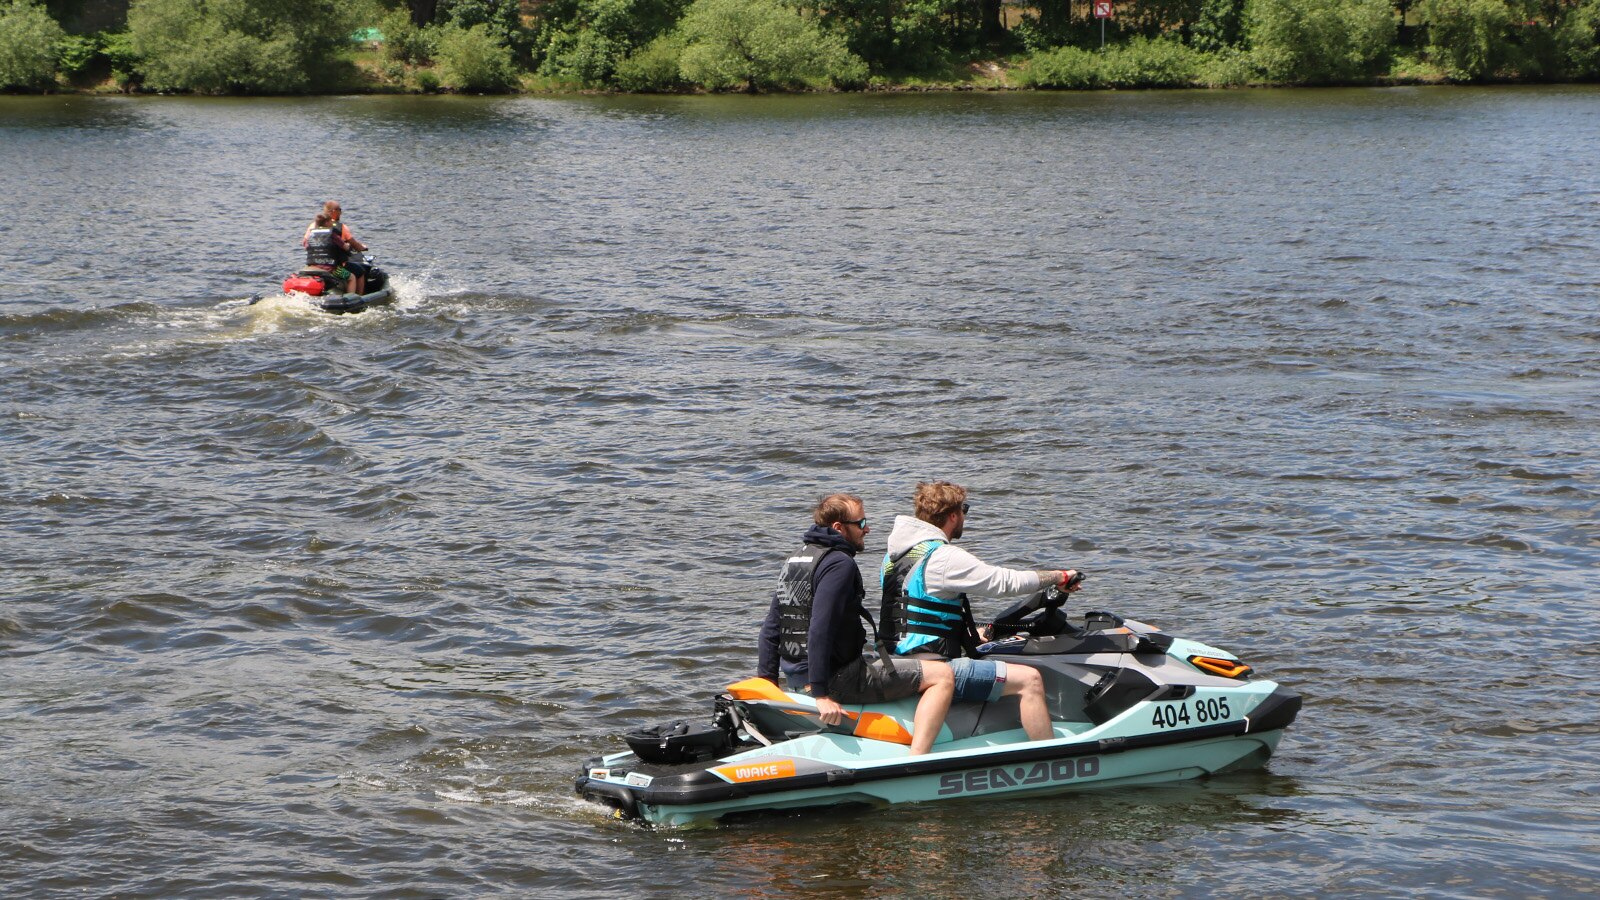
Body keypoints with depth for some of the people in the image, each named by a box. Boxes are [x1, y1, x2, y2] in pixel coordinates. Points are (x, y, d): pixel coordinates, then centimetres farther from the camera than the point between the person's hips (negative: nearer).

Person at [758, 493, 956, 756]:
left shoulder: (794, 559, 14)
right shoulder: (839, 563, -16)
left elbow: (771, 625, 16)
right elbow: (820, 628, -26)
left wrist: (767, 676, 19)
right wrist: (821, 693, -28)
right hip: (838, 679, -10)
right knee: (941, 675, -12)